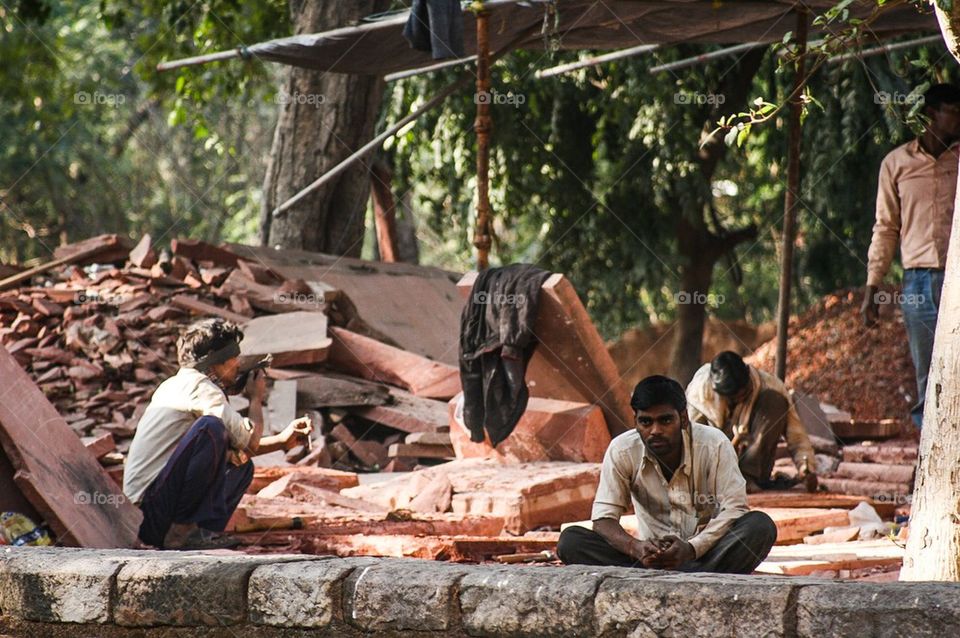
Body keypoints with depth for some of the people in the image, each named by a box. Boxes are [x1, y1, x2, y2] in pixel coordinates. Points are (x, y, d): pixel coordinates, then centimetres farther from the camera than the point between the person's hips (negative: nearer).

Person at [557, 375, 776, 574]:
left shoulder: (714, 446, -12)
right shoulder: (621, 451, -7)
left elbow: (734, 509, -15)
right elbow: (604, 518, -9)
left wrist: (691, 548, -31)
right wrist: (634, 547, -32)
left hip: (705, 553, -1)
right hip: (651, 557, 1)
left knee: (761, 527, -30)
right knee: (570, 540, -22)